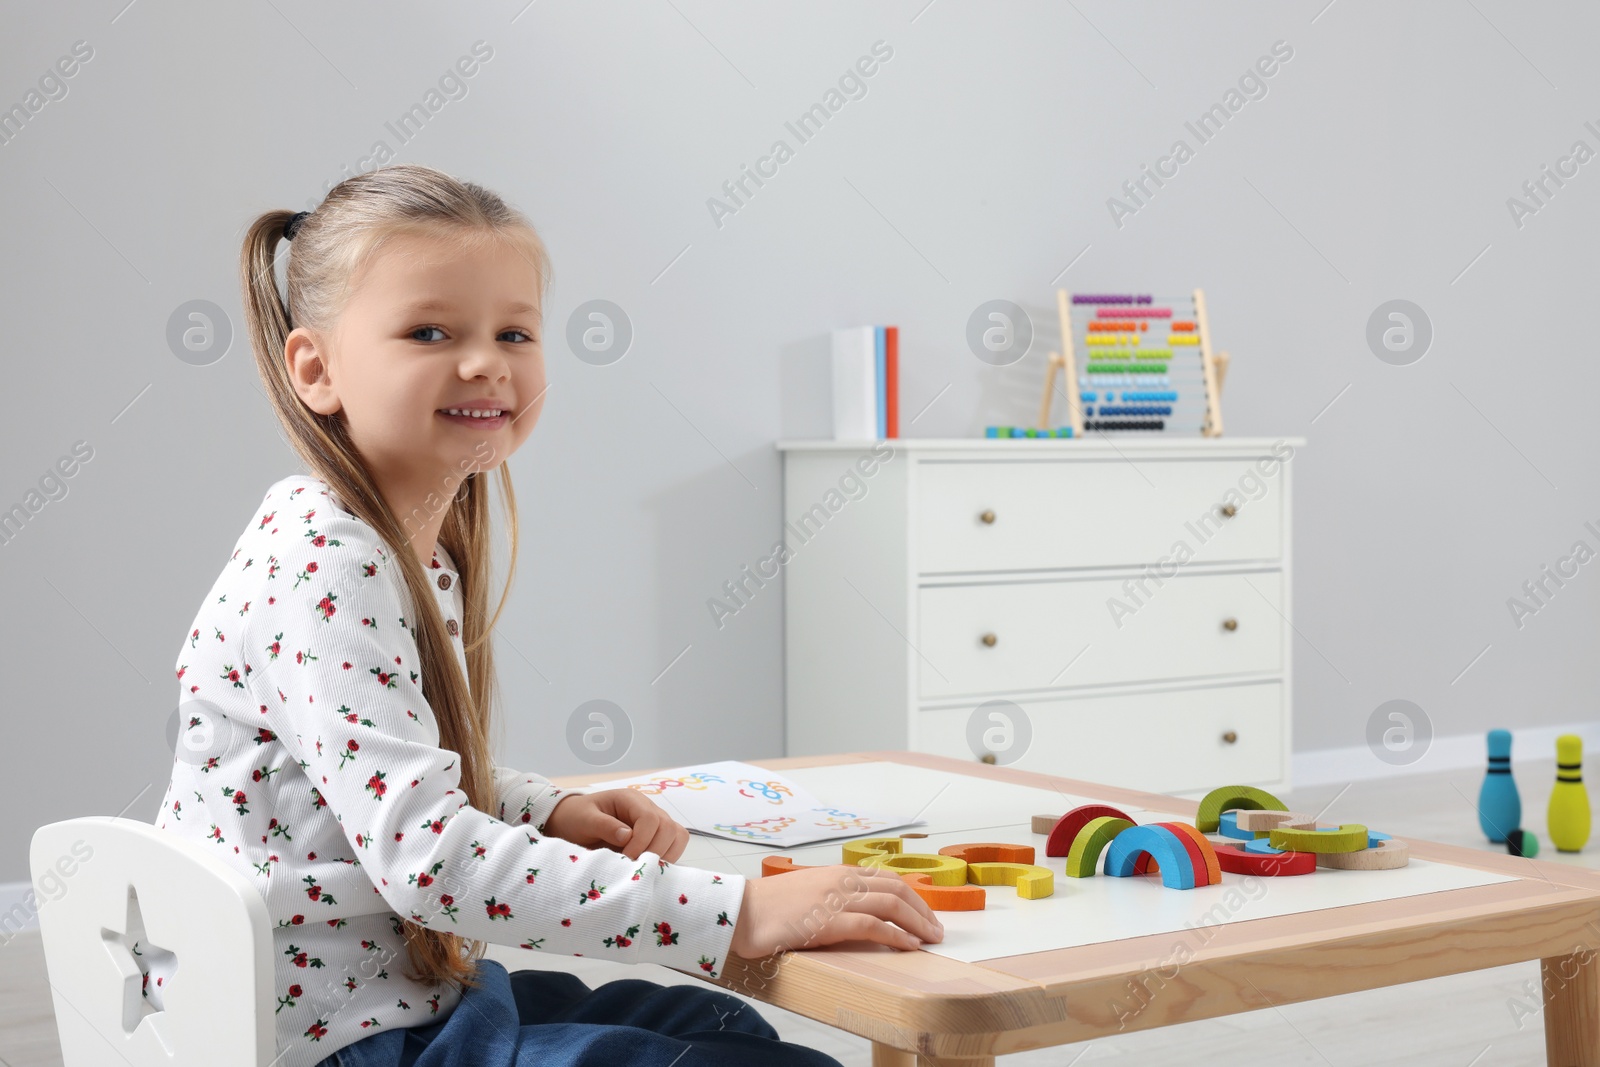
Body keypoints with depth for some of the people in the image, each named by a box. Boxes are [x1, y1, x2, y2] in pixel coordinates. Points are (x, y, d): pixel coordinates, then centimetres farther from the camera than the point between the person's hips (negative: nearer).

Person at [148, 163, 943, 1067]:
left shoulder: (425, 546, 7)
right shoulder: (323, 565, -23)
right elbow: (426, 856, -32)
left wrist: (553, 813, 2)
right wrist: (736, 916, -32)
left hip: (413, 988, 10)